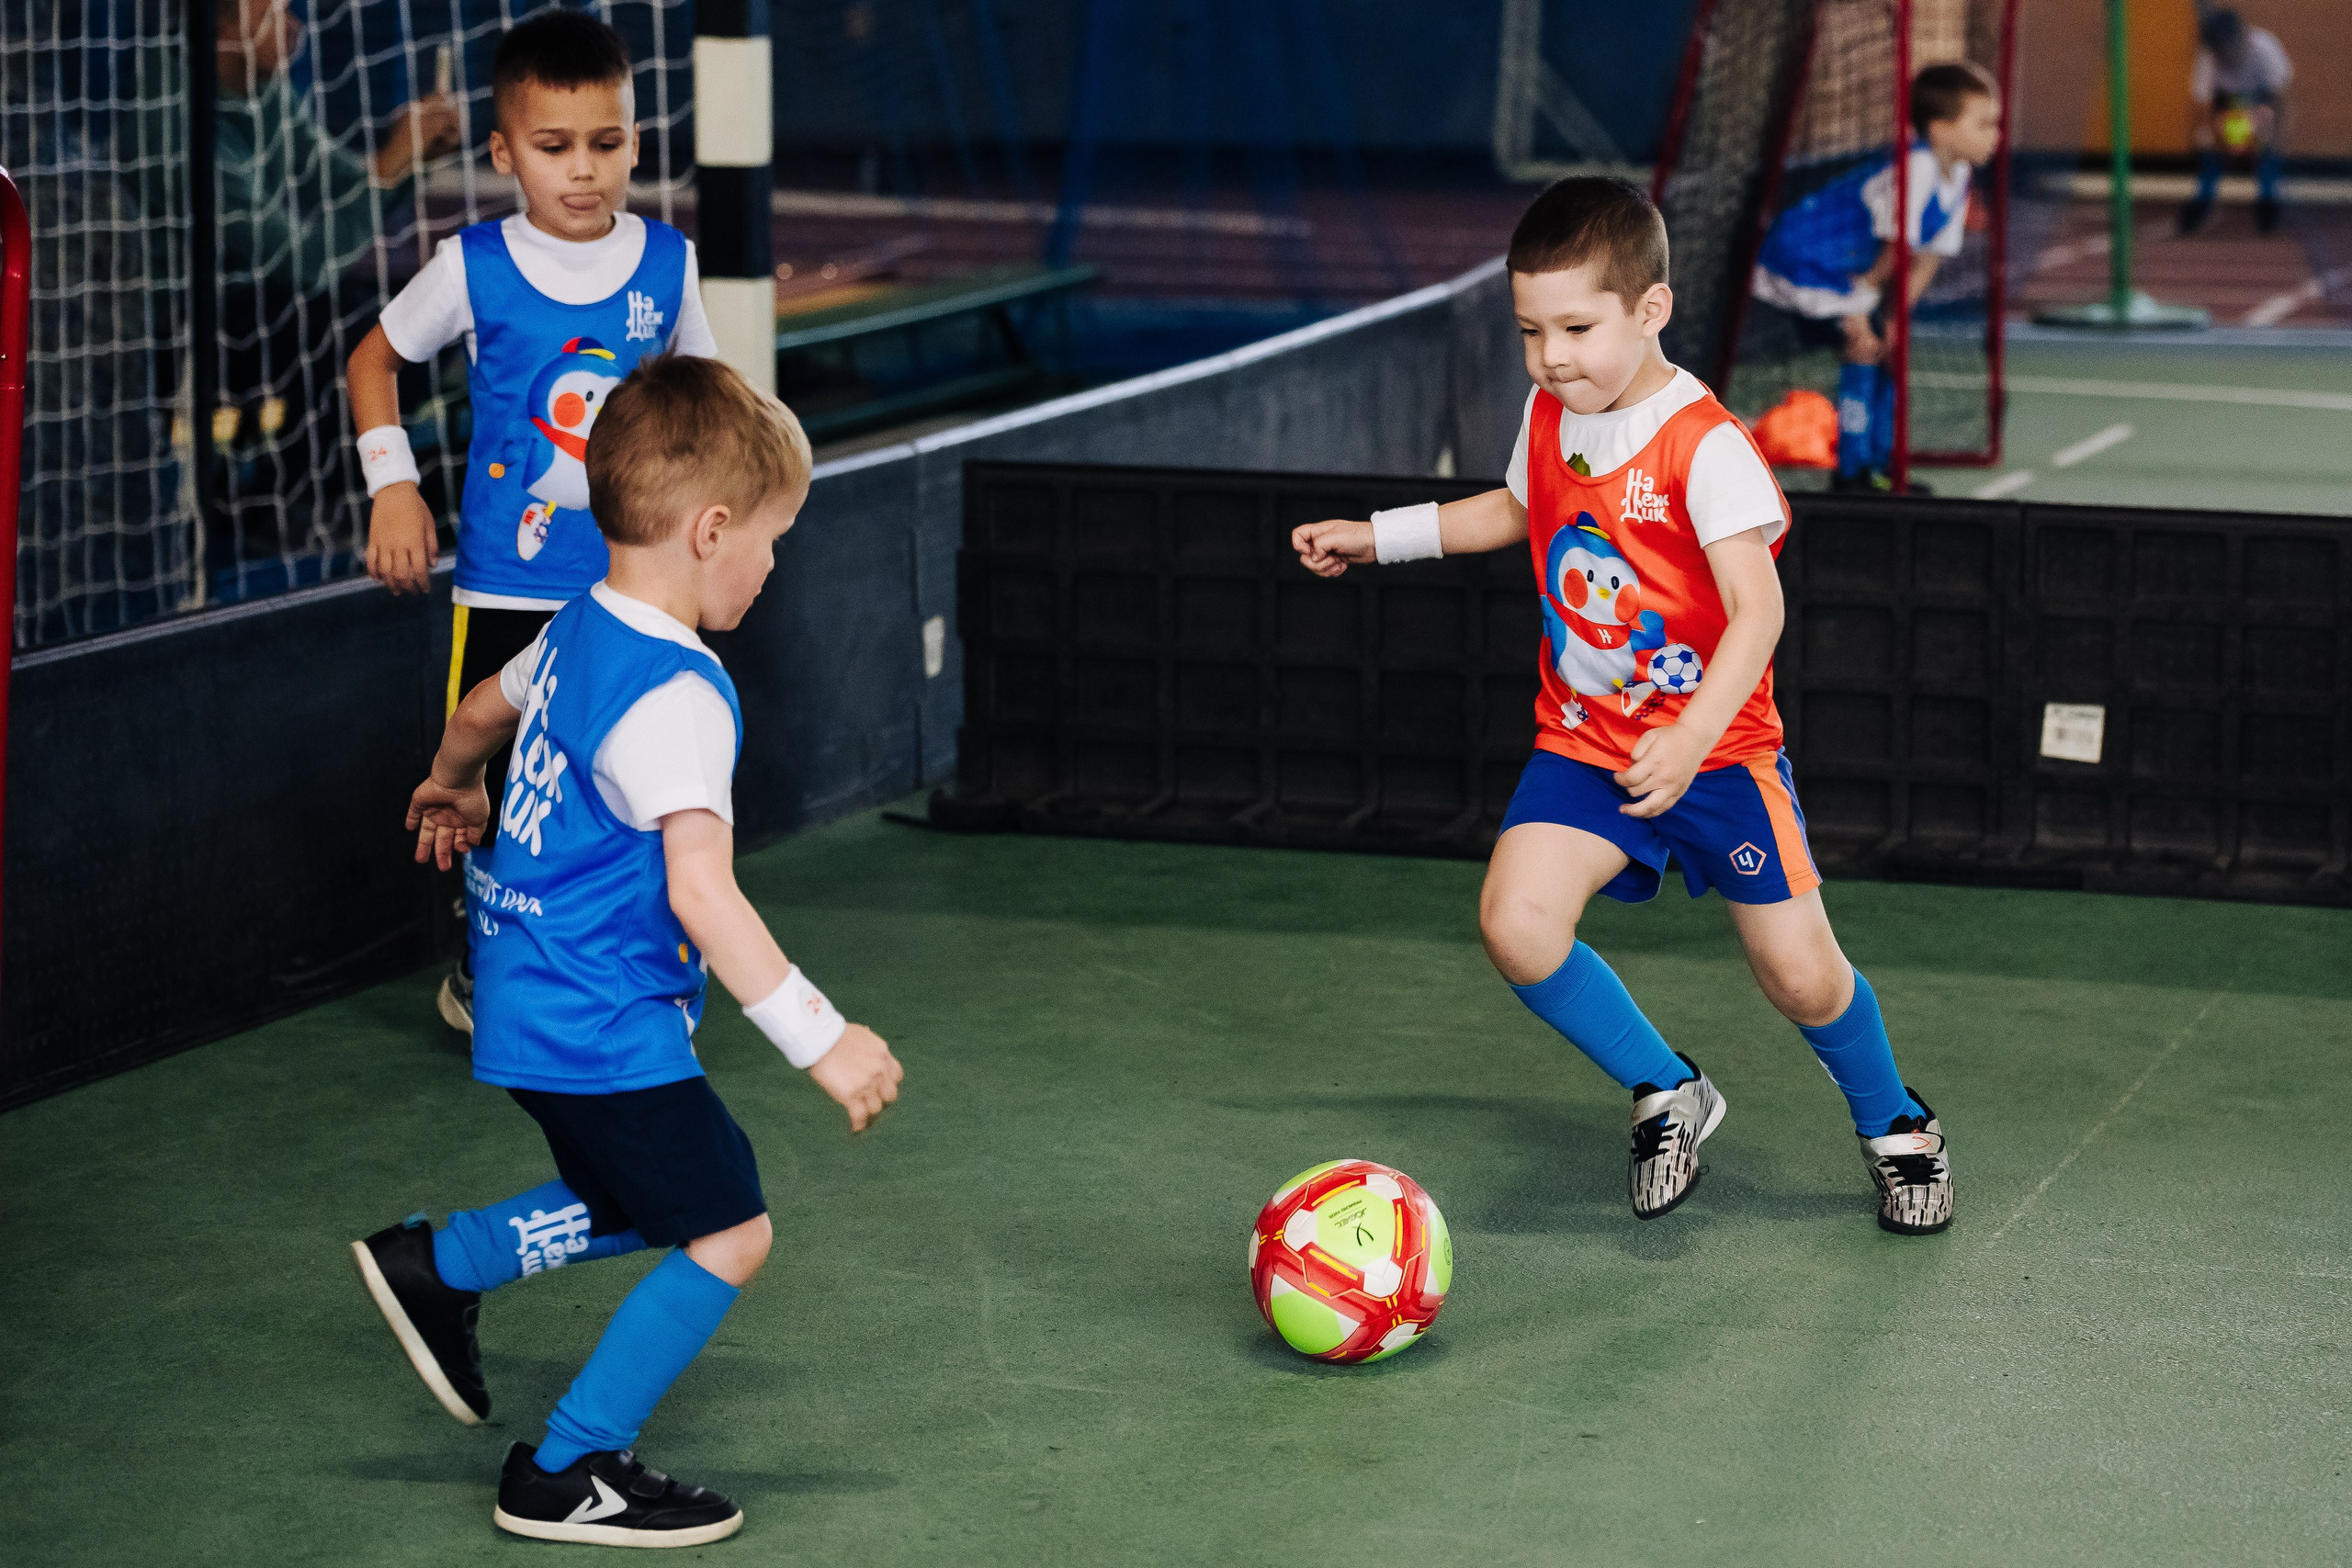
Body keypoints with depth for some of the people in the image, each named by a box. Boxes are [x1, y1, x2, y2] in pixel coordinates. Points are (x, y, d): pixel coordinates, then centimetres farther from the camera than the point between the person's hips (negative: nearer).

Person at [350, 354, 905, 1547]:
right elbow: (699, 889, -34)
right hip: (603, 1030, -10)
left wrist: (452, 789, 50)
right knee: (727, 1235, -5)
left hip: (534, 1002, 10)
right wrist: (818, 1039, -34)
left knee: (653, 1206, 25)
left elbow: (482, 711, 27)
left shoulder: (579, 632, 6)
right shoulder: (677, 698, -25)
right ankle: (568, 1472, 2)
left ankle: (437, 1266, 34)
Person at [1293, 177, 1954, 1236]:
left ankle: (1894, 1127, 31)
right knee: (1516, 923, -20)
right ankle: (1667, 1092, 4)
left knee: (1804, 980, -2)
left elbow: (1757, 609, -28)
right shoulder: (1549, 416, 1)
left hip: (1719, 752, -5)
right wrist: (1378, 536, 23)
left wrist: (1690, 742, -41)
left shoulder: (1705, 445, -20)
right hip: (1583, 744, 5)